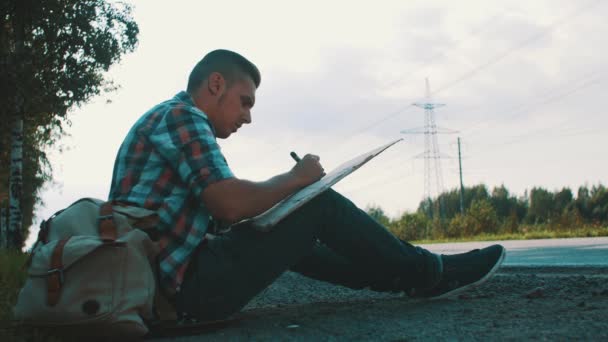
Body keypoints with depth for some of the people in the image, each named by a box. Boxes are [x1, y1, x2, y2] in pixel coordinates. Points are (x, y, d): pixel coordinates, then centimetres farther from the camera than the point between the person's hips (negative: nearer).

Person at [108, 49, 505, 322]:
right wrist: (296, 177, -6)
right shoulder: (182, 114, -11)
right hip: (189, 281, -10)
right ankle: (427, 273, 9)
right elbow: (231, 204, -23)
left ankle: (404, 274, 27)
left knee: (292, 237, 23)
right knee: (320, 205, -5)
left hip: (166, 281, 10)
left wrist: (289, 185, 10)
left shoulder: (168, 119, 21)